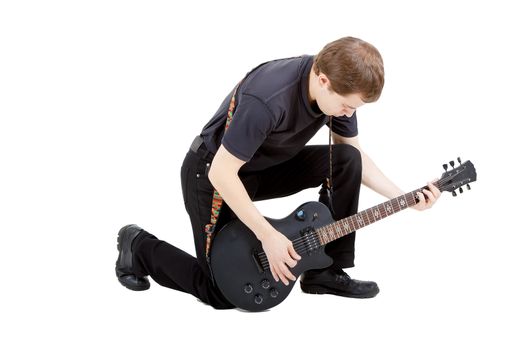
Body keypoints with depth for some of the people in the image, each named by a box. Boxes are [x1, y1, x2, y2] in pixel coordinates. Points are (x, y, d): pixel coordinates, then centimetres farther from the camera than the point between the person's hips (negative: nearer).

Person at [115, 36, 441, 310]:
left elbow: (357, 155, 1)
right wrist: (269, 236, -28)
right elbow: (221, 172, -32)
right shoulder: (269, 99, -38)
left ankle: (325, 271, -3)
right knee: (224, 292, -6)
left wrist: (402, 196, -13)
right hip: (212, 171, -7)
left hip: (268, 165, 7)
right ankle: (139, 247, 16)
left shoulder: (337, 86, -14)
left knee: (347, 160, -13)